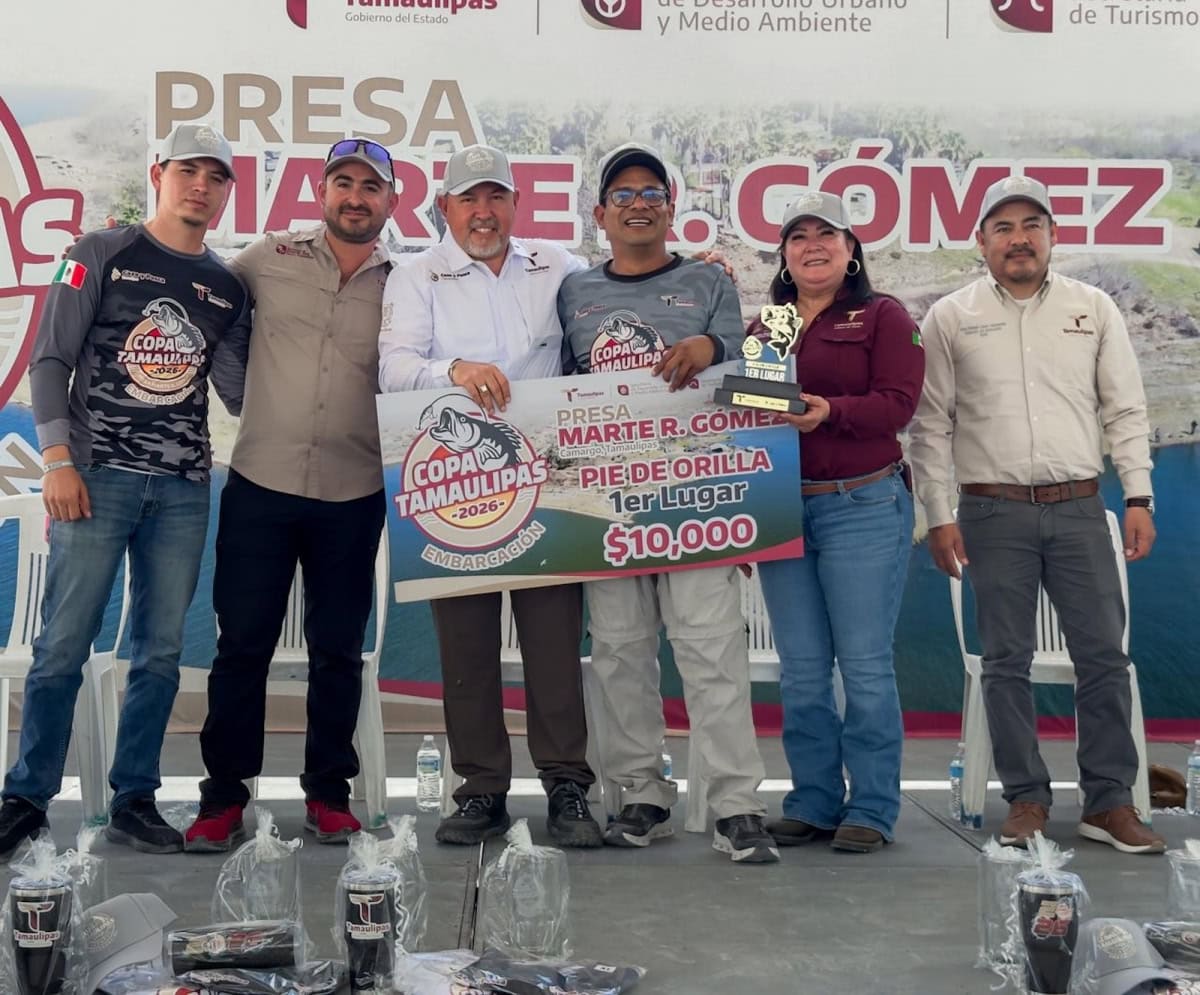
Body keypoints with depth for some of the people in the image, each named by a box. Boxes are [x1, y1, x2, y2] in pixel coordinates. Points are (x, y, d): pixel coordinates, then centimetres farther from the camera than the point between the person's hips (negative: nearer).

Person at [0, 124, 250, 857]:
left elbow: (240, 389, 4)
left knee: (161, 652, 5)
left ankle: (135, 801, 15)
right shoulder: (103, 255, 2)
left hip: (184, 490, 4)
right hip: (98, 477, -3)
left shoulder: (228, 288, 12)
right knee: (64, 647, -2)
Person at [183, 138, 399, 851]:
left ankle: (328, 792, 23)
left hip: (353, 497, 1)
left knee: (338, 650, 9)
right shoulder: (269, 258, 3)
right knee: (243, 643, 4)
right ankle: (225, 795, 17)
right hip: (260, 485, 0)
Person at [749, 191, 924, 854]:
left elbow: (898, 402, -9)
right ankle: (812, 803, 18)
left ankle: (871, 810, 7)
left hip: (864, 507, -4)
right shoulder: (762, 328, 17)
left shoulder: (883, 317, 4)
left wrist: (829, 412, -24)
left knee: (865, 664, -3)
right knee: (801, 669, 8)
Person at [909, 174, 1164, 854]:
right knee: (1007, 660, 4)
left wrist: (1138, 497, 0)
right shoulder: (952, 318, 4)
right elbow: (931, 424, 3)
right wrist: (939, 515, -3)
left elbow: (1126, 411, 8)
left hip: (1079, 507, 1)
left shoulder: (1095, 308, 8)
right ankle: (1028, 798, 17)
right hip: (994, 512, -1)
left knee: (1104, 654, 1)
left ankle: (1110, 801, 12)